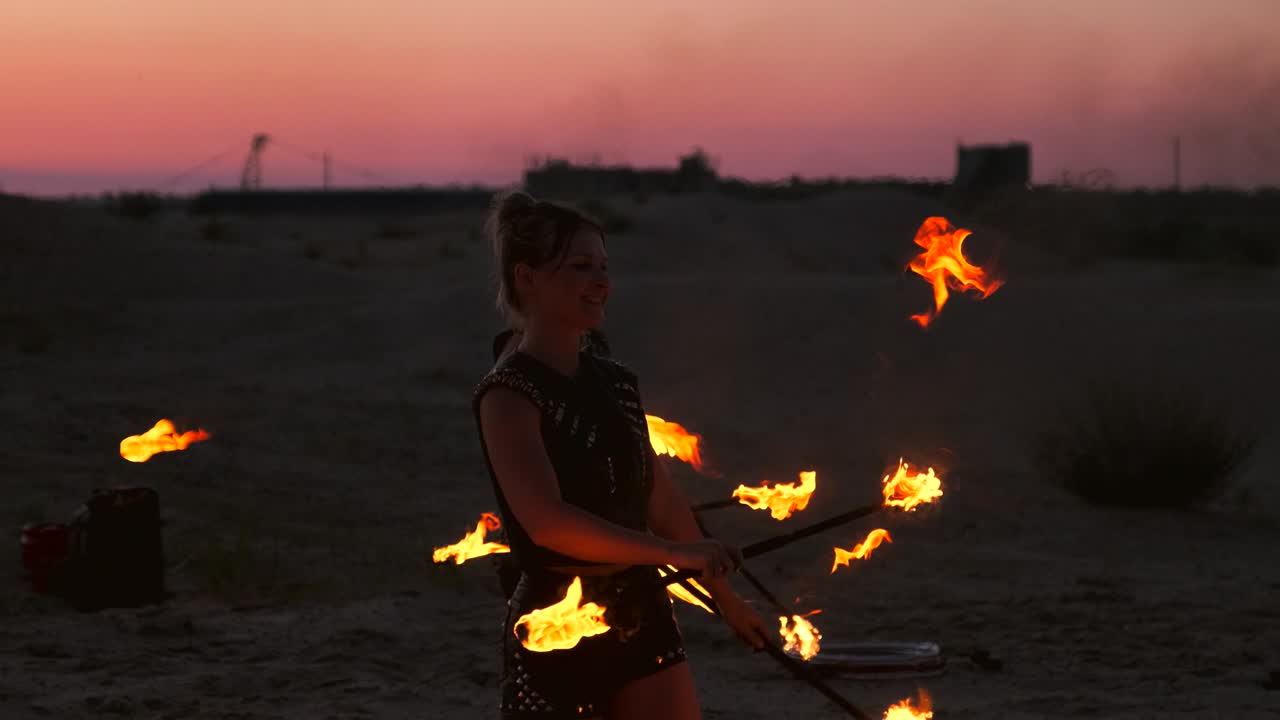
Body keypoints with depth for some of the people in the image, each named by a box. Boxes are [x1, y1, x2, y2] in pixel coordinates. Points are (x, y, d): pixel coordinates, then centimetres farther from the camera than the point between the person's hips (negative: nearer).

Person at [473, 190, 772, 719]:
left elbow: (660, 496, 16)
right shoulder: (509, 394, -14)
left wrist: (725, 597, 21)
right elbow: (547, 520, -27)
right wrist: (673, 552, -29)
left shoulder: (612, 377, 7)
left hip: (641, 614, 7)